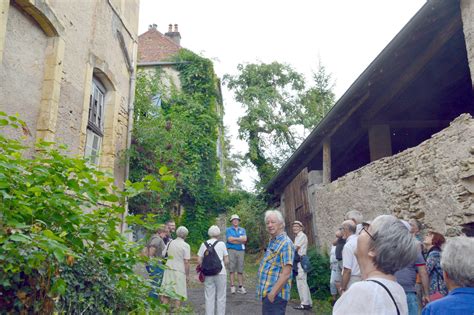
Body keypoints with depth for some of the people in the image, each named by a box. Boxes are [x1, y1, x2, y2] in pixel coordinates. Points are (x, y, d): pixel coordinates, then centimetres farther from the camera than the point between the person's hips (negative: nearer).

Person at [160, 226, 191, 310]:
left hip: (168, 269, 5)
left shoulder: (170, 243, 6)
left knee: (166, 293, 11)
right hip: (179, 271, -4)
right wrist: (187, 275, -3)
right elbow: (186, 262, -10)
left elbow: (163, 255, 12)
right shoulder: (185, 245, -8)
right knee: (178, 293, 5)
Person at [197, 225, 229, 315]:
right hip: (220, 273, -2)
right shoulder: (221, 244, -1)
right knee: (220, 297, 8)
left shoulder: (204, 244, 3)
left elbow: (199, 261, 1)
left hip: (208, 274, 2)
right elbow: (226, 261, -1)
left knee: (209, 298, 10)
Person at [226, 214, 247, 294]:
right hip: (231, 250, -2)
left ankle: (241, 287, 6)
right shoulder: (228, 230, 8)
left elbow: (245, 239, -2)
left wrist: (234, 239, -7)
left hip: (241, 251, 2)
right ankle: (232, 287, 0)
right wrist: (240, 240, -4)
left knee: (240, 269, 2)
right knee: (232, 269, -3)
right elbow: (229, 239, -8)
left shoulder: (242, 230, 15)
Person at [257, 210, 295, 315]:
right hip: (267, 293, 9)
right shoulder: (272, 241, 13)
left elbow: (286, 273, -22)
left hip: (275, 295, -9)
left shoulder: (286, 243, -16)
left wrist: (272, 293, -22)